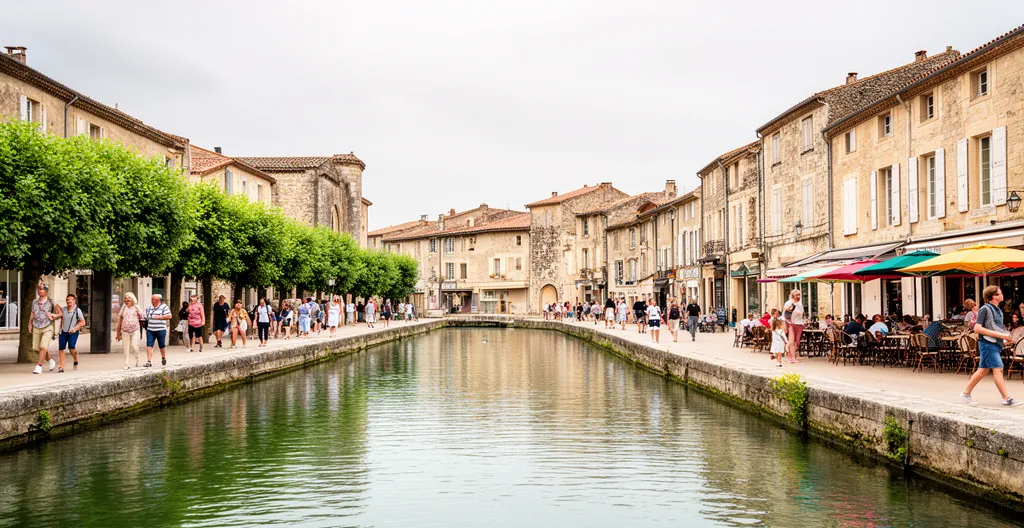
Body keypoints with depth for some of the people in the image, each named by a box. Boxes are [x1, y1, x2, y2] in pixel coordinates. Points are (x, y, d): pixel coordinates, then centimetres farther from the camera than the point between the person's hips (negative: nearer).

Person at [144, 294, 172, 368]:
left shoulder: (164, 307, -3)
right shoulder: (149, 308, 14)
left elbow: (169, 316, -12)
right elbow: (147, 317, 27)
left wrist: (158, 317, -17)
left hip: (160, 330, -4)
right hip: (150, 330, 4)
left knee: (162, 345, 8)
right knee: (149, 346, -6)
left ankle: (163, 358, 31)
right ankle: (149, 362, -7)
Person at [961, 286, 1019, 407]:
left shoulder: (998, 311, 15)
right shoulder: (985, 309, -12)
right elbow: (977, 328, -18)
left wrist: (1005, 335, 3)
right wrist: (1000, 335, -19)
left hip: (995, 344, 9)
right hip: (987, 343, -9)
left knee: (983, 370, 11)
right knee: (998, 369, -9)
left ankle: (966, 393, 18)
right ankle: (1007, 399, -6)